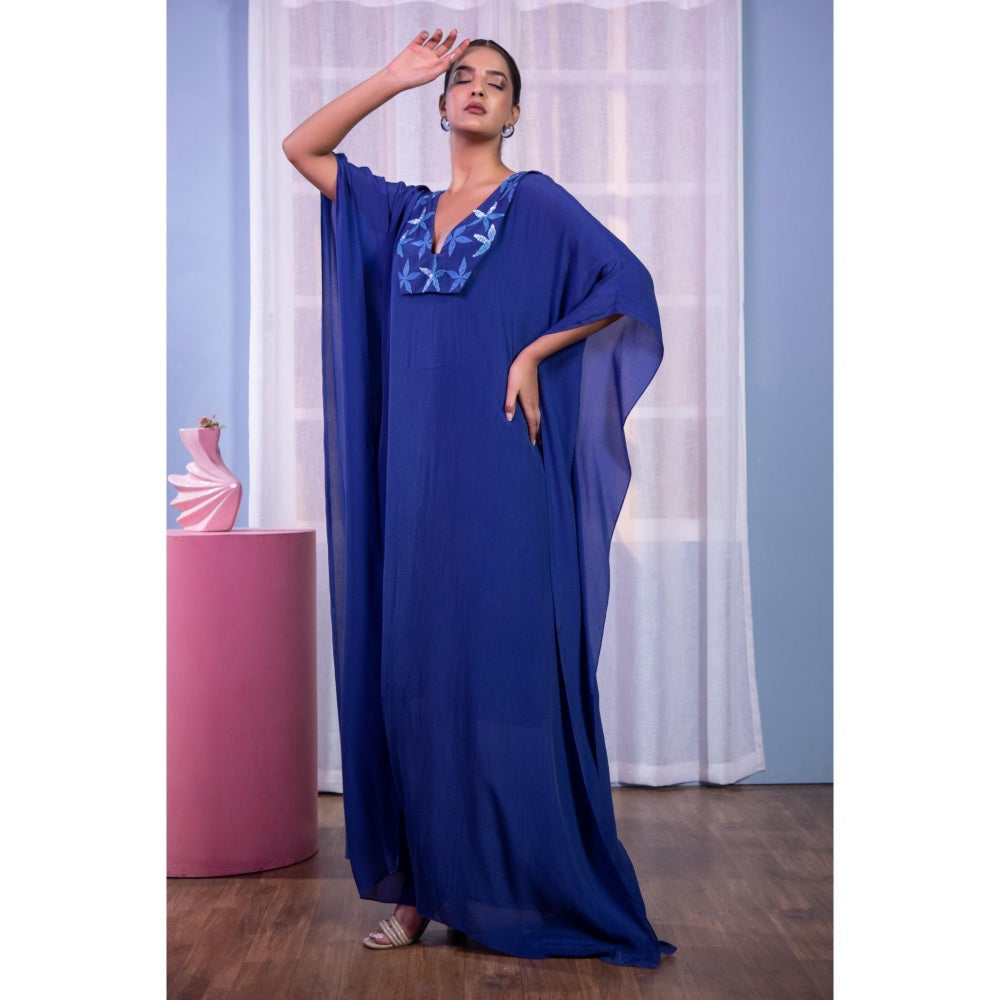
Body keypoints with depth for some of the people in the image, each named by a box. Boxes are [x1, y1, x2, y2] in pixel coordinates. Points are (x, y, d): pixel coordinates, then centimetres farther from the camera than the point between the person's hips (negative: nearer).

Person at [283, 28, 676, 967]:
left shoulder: (537, 202, 4)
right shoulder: (403, 212, 18)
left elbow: (628, 284, -3)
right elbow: (301, 147, 20)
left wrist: (535, 352, -9)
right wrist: (391, 78, 13)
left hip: (500, 473, -5)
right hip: (416, 474, 5)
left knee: (504, 668, -5)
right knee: (416, 668, 3)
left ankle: (525, 889, 3)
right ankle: (425, 884, 10)